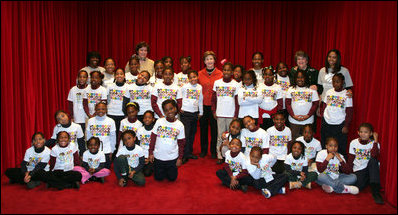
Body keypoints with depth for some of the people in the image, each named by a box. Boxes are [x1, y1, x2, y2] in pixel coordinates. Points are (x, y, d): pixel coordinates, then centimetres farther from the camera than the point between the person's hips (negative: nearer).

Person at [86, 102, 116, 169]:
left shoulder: (111, 121, -3)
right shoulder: (90, 121, 0)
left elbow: (113, 137, 1)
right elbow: (88, 137, 6)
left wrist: (111, 151, 0)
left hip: (107, 151, -1)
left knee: (106, 169, 5)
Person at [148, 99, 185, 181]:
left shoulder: (180, 125, -7)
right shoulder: (159, 121, -8)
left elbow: (181, 143, -1)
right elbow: (153, 138, -1)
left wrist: (180, 158, -1)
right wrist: (151, 152, -2)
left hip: (173, 157, 0)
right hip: (158, 156, 0)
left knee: (172, 178, 11)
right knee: (158, 178, 12)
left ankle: (169, 170, 41)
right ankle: (163, 170, 42)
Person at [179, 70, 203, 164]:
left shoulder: (200, 87, 7)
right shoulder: (184, 87, -5)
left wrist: (201, 112, 18)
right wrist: (180, 108, 1)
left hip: (195, 113, 5)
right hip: (185, 113, -4)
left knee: (192, 133, 11)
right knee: (185, 134, -6)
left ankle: (190, 152, 23)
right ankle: (185, 155, -2)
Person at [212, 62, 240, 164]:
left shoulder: (236, 84, 0)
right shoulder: (217, 82, 3)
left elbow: (237, 101, 1)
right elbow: (213, 99, 9)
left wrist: (236, 115, -3)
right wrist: (214, 111, 3)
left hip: (231, 115, -1)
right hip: (220, 114, 1)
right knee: (220, 136, 6)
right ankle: (220, 156, 15)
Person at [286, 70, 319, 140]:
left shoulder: (312, 90, 5)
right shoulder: (291, 89, 7)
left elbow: (315, 104, 2)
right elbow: (288, 104, 3)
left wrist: (308, 115, -10)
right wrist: (293, 115, -9)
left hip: (308, 120, 0)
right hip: (294, 120, 1)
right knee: (294, 140, 4)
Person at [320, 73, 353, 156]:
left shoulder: (347, 94, -4)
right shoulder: (329, 92, 6)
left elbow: (349, 112, -3)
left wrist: (346, 126, -7)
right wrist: (322, 115, 3)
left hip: (340, 125, -3)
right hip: (326, 124, 4)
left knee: (340, 148, 0)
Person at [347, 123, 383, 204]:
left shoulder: (374, 143, -4)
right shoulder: (353, 143, 2)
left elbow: (374, 155, -25)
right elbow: (350, 159, 5)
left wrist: (375, 140, -21)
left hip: (371, 169, 2)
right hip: (358, 170, -1)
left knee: (373, 160, -35)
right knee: (358, 186, -32)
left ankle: (376, 192, -32)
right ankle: (367, 181, 2)